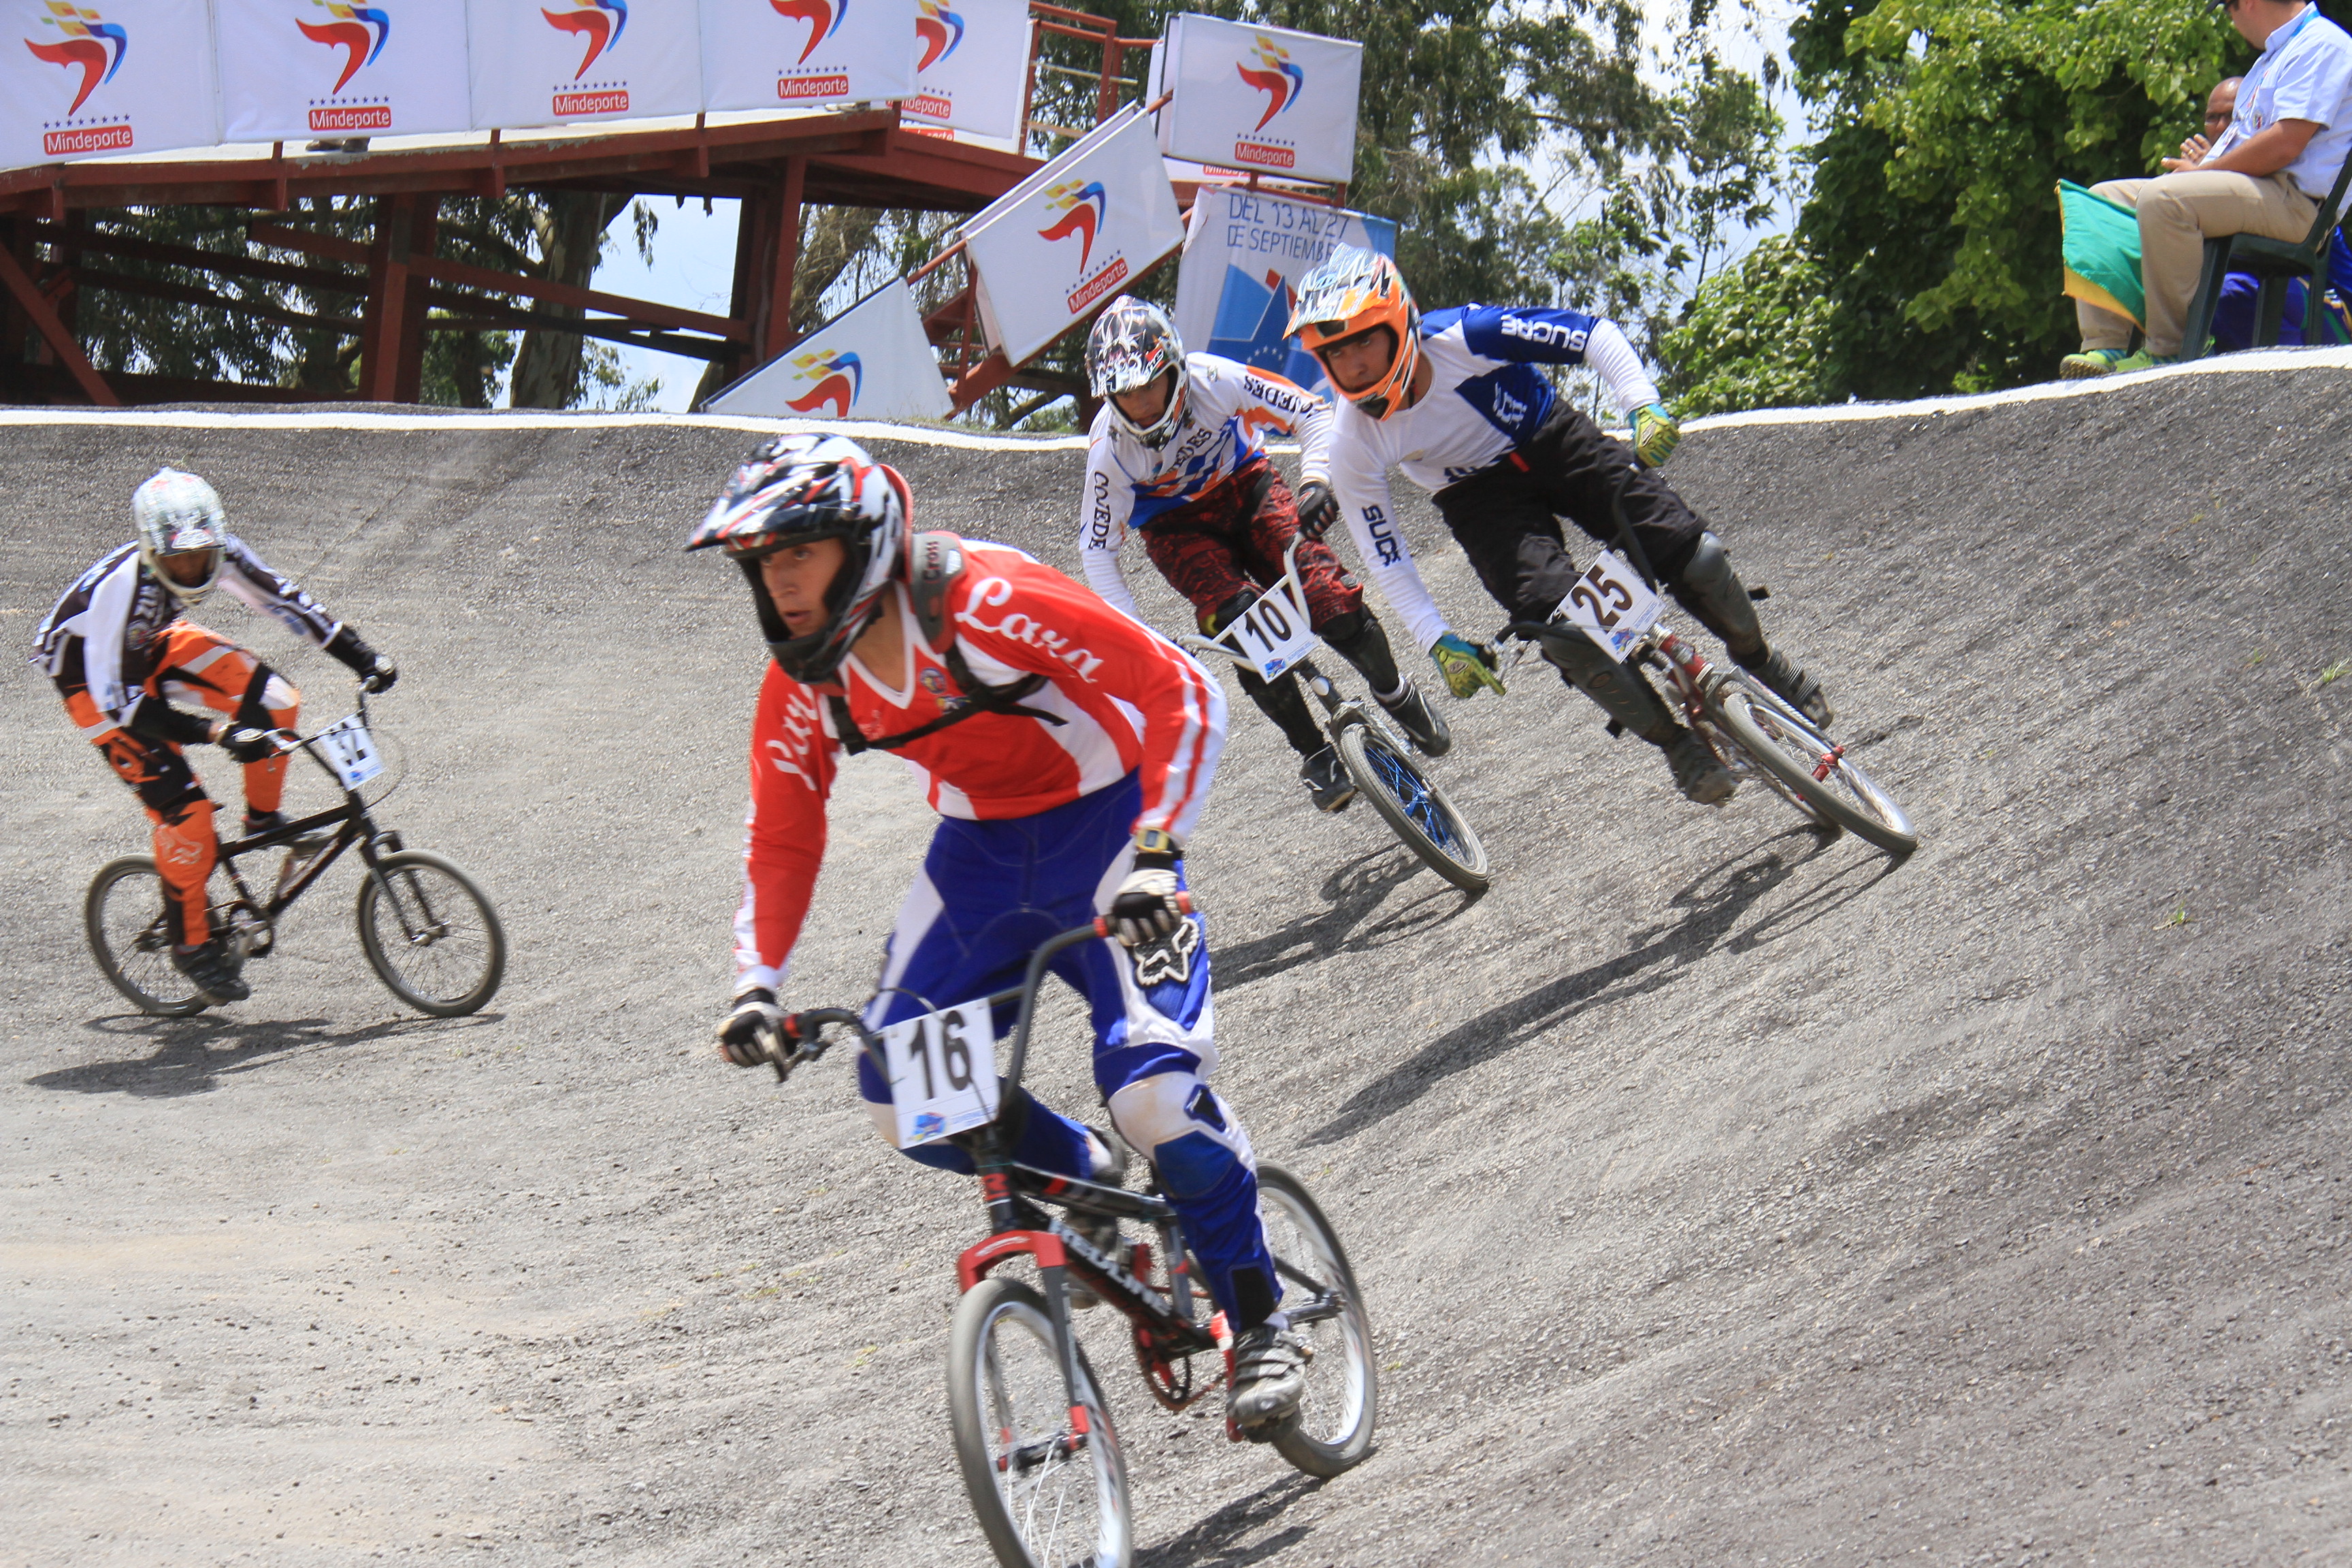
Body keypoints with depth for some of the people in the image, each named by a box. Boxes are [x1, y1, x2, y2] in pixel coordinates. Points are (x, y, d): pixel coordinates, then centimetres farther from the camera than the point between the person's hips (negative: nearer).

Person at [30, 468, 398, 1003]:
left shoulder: (221, 553, -24)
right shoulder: (123, 587, -40)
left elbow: (284, 600, -8)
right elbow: (121, 699, -36)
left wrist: (364, 658, -12)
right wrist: (215, 733, -43)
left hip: (154, 647, 6)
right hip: (92, 674, -6)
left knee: (273, 701, -14)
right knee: (181, 805, -15)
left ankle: (263, 819, 10)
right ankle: (192, 944, 3)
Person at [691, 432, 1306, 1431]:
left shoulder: (984, 604, -27)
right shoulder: (803, 685, -9)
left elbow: (1182, 693, -25)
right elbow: (782, 843, 4)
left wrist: (1155, 852, -34)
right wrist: (757, 985, -9)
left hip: (1101, 823, -6)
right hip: (978, 850, 6)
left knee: (1151, 1085, -23)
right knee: (901, 1096, -11)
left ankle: (1257, 1320, -1)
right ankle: (1083, 1180, 18)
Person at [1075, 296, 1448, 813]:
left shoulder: (1215, 381, -30)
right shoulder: (1109, 447, -28)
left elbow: (1314, 415, -21)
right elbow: (1096, 549, -20)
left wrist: (1316, 481, -38)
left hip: (1243, 486, 1)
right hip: (1179, 526, 0)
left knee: (1331, 598, -18)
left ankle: (1397, 695, 12)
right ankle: (1313, 754, -6)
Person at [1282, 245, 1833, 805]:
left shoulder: (1464, 335, -29)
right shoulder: (1353, 443, -23)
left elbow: (1596, 335, -21)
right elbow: (1386, 557, -12)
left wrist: (1644, 406, -34)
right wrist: (1441, 644, -16)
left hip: (1552, 443, 0)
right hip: (1482, 497, 0)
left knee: (1696, 555, -15)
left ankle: (1761, 661, 18)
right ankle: (1676, 744, -5)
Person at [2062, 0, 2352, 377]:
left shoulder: (2321, 45, -9)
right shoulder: (2276, 55, 26)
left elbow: (2286, 144, -20)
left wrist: (2204, 171, -11)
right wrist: (2210, 160, 12)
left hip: (2292, 202, -11)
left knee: (2162, 198, -34)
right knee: (2104, 198, 5)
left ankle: (2165, 351, -29)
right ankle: (2105, 347, -8)